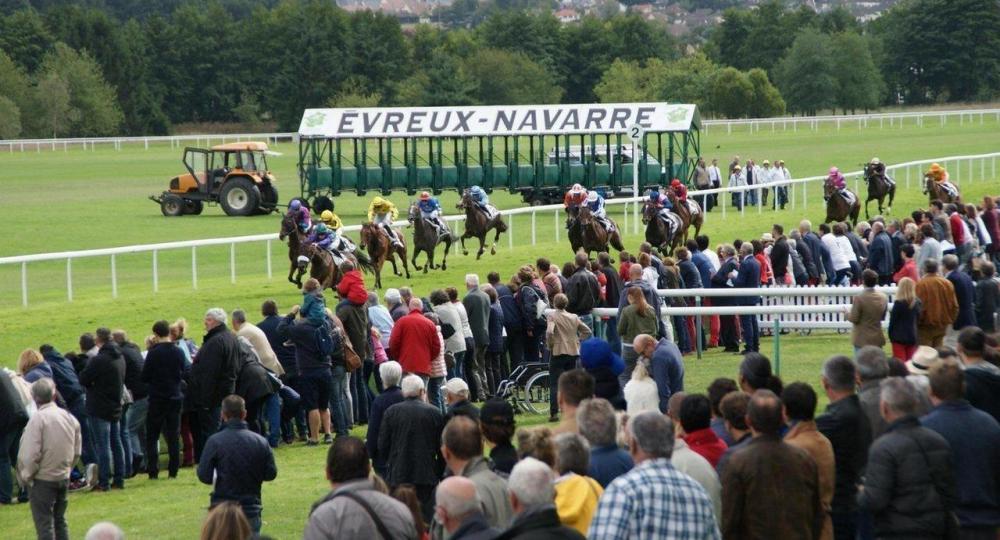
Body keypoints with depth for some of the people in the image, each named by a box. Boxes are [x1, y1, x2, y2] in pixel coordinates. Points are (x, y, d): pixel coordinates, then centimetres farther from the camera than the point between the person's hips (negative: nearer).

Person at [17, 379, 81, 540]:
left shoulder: (38, 418, -17)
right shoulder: (69, 417, 2)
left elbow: (31, 454, -19)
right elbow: (77, 451, 8)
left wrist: (25, 477, -5)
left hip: (42, 480, -6)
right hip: (63, 477, 6)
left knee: (44, 524, 0)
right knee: (60, 521, 17)